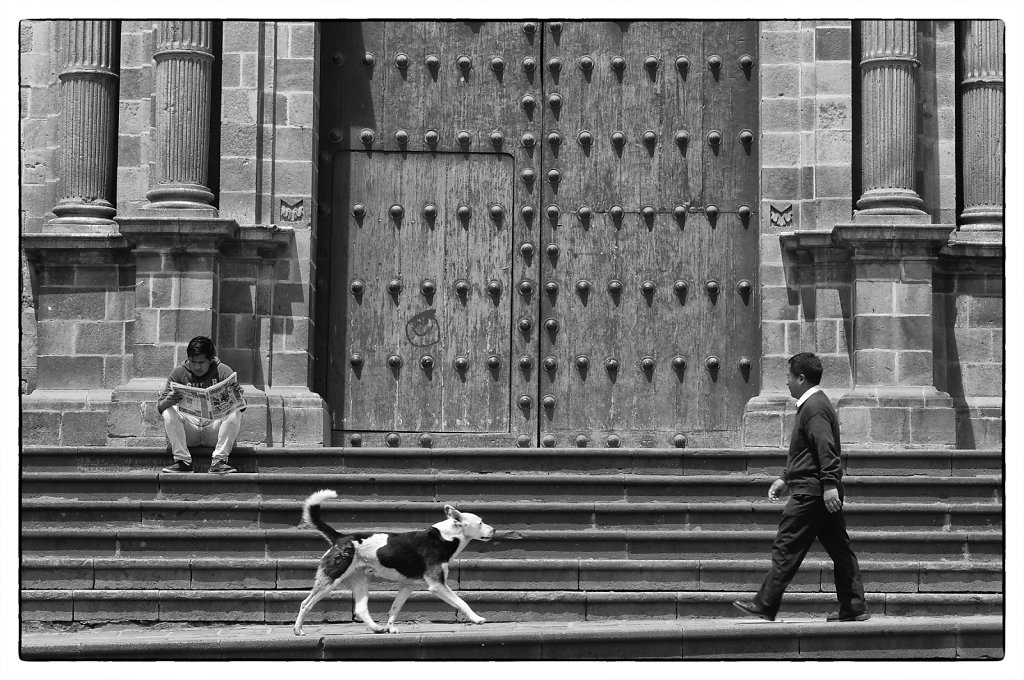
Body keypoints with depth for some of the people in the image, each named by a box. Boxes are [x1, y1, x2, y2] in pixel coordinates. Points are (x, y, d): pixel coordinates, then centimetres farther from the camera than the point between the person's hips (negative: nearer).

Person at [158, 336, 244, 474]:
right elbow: (160, 407, -4)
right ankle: (182, 461, -26)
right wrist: (168, 401, -29)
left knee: (235, 414, -27)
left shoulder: (223, 371, 0)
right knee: (169, 412, -24)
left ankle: (219, 461, -30)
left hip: (215, 425, -1)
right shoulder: (179, 373, 2)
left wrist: (238, 396, -33)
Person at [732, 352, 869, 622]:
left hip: (811, 494, -11)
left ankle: (765, 606, -1)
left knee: (786, 548, -5)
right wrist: (785, 478, 26)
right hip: (825, 494, 11)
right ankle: (854, 607, 10)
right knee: (839, 549, 9)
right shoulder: (816, 404, 20)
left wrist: (829, 485, -29)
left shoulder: (813, 408, -14)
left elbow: (826, 449, -23)